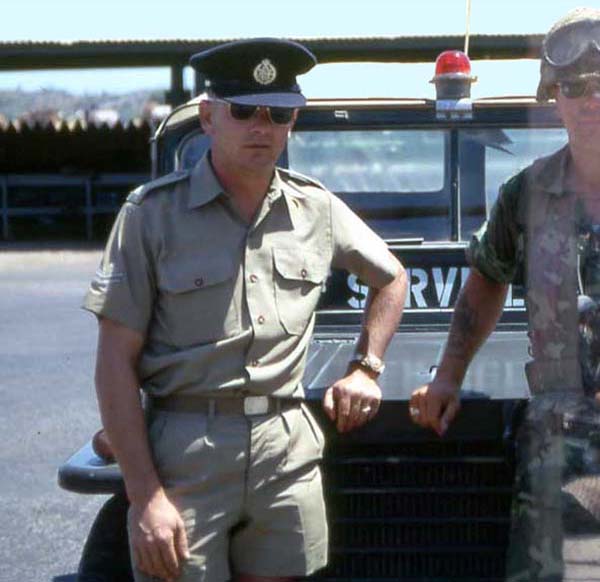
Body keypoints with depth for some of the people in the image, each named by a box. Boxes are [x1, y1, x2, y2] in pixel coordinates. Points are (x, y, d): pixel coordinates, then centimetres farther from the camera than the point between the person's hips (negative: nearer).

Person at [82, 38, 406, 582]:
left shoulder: (317, 209, 7)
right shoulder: (153, 214, -4)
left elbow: (391, 278, 27)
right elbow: (117, 363, -7)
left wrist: (365, 368, 13)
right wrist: (145, 496, -13)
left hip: (288, 447, 3)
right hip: (183, 451, -3)